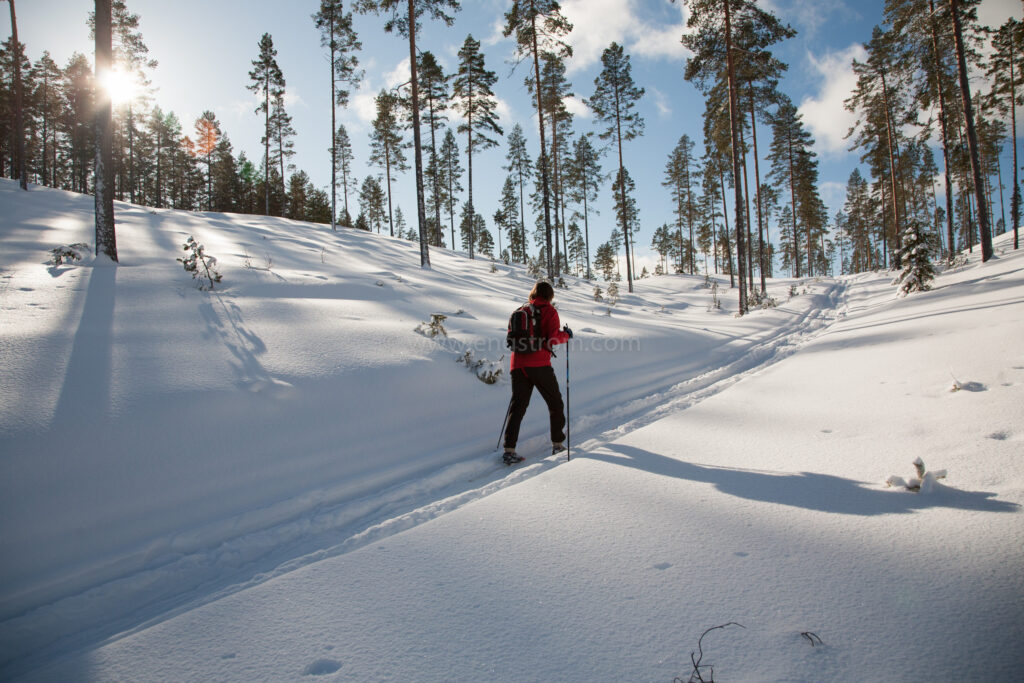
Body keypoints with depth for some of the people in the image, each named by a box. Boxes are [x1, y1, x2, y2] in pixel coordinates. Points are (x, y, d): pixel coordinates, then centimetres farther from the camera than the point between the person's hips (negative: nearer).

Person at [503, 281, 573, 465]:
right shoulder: (549, 311, 0)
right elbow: (553, 339, -11)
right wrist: (566, 335, 7)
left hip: (518, 364, 5)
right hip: (539, 364, -4)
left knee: (518, 405, 4)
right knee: (555, 403, 14)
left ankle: (509, 449, -6)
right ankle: (558, 443, 21)